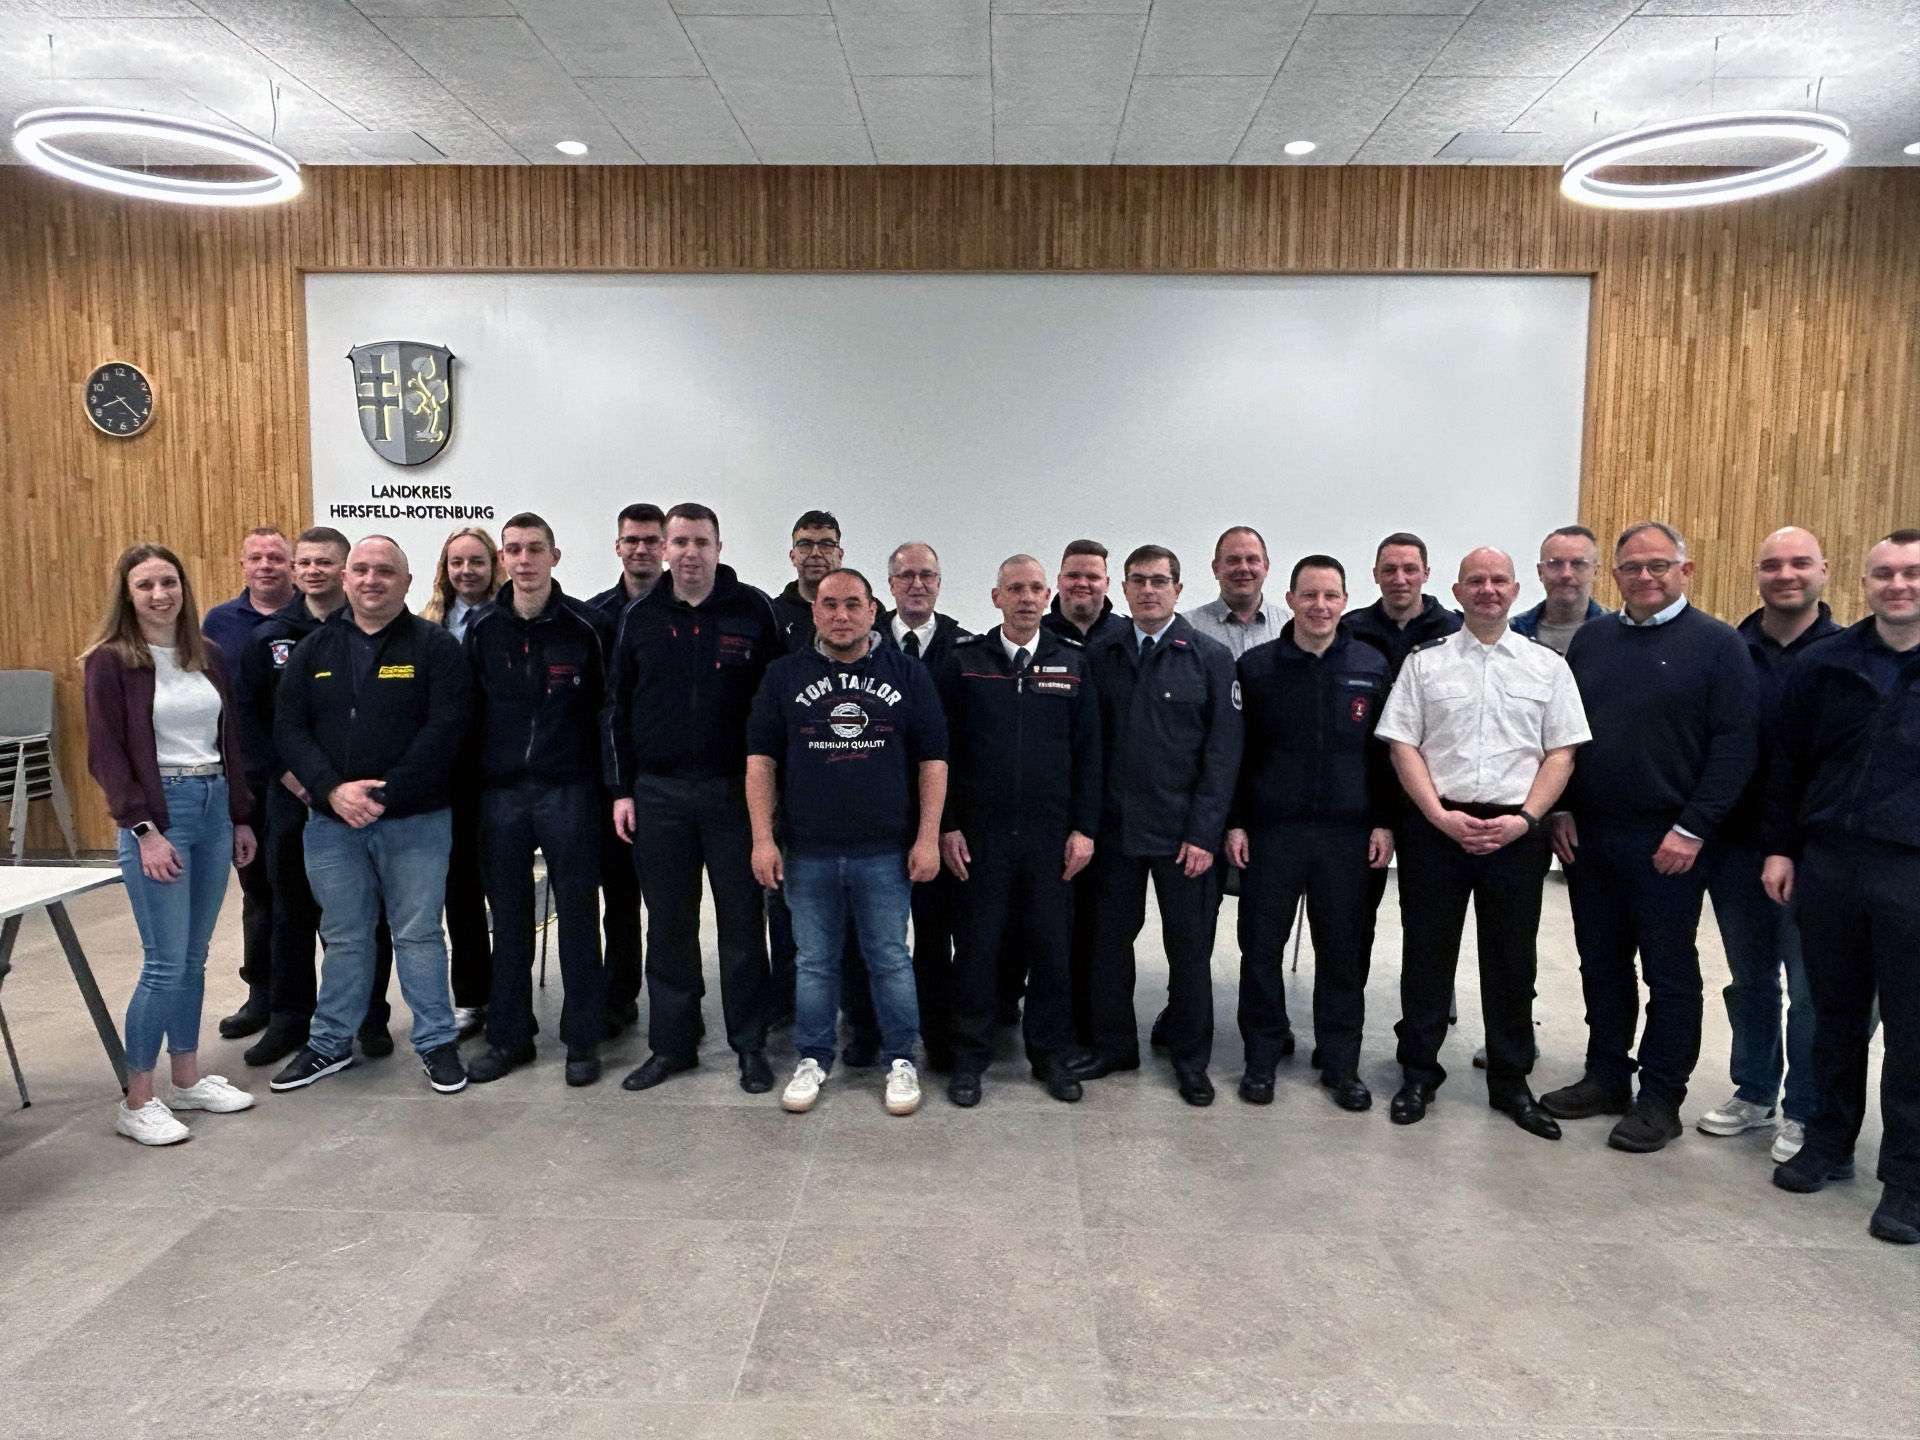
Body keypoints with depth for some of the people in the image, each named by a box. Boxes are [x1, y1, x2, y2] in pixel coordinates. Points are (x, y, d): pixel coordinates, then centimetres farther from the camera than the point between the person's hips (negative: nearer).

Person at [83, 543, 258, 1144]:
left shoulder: (209, 656, 9)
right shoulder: (110, 661, -6)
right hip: (158, 809, -5)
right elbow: (106, 755, -9)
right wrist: (144, 831, -15)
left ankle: (188, 1079, 24)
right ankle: (136, 1101, 8)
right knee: (166, 963, -5)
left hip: (214, 806, 6)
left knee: (194, 956, 12)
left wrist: (241, 817, 13)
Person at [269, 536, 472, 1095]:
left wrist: (386, 795, -18)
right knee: (343, 937, 14)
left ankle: (437, 1041, 18)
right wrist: (332, 789, -13)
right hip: (331, 819, 3)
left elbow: (445, 729, -13)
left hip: (415, 819, -3)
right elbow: (288, 728, 2)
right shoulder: (314, 648, 8)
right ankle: (330, 1043, 29)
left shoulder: (434, 645, -4)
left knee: (418, 933, 5)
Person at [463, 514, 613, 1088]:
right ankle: (508, 1036, 23)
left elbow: (609, 709, 0)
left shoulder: (586, 625, -2)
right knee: (508, 917, 11)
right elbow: (467, 712, 9)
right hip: (500, 793, 3)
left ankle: (583, 1039, 15)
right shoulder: (481, 627, 5)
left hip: (569, 790, -2)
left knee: (578, 915, 4)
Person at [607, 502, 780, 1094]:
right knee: (668, 923, 9)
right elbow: (616, 707, 11)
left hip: (734, 790, -2)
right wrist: (621, 789, 6)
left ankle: (750, 1045, 17)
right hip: (657, 793, 2)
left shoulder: (753, 611, 0)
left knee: (742, 920, 4)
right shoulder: (640, 617, 7)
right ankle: (671, 1044, 22)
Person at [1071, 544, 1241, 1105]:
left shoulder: (1210, 658, -2)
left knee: (1189, 949, 7)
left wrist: (1204, 833, -10)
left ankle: (1191, 1061, 22)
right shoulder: (1100, 657, 6)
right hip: (1114, 828, 3)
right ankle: (1112, 1045, 28)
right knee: (1109, 940, 11)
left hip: (1183, 834, -2)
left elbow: (1223, 751, -5)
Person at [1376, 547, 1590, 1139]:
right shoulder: (1425, 661, 4)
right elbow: (1403, 745, 0)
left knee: (1513, 961, 9)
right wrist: (1441, 817, -10)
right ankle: (1418, 1074, 21)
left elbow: (1561, 753, 3)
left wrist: (1523, 820, -10)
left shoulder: (1547, 666, 7)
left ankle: (1511, 1083, 23)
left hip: (1516, 831, 1)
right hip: (1436, 826, 0)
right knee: (1426, 953, 7)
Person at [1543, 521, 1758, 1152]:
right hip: (1587, 837, 5)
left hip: (1667, 844, -5)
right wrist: (1561, 809, 4)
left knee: (1670, 972, 6)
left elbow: (1736, 742, -10)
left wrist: (1693, 828, -15)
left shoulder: (1716, 643, -5)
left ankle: (1660, 1099, 16)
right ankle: (1606, 1076, 27)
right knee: (1601, 963, 14)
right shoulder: (1591, 640, 10)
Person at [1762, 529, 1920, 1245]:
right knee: (1835, 1015, 14)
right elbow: (1787, 763, 10)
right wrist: (1780, 847, 6)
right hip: (1827, 864, 3)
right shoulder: (1822, 664, 5)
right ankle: (1828, 1144, 28)